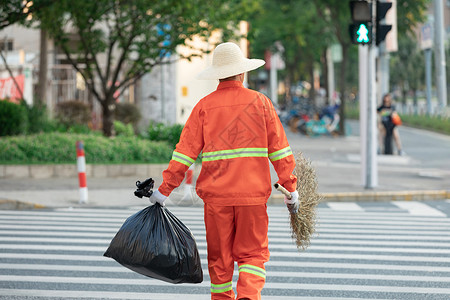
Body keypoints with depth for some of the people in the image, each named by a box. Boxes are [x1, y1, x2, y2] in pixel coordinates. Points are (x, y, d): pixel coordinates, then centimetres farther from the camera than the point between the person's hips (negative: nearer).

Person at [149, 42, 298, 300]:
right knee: (252, 254, 5)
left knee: (220, 257, 11)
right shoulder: (260, 102, 2)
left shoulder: (205, 106, 1)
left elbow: (185, 152, -2)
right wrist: (290, 187, 8)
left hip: (216, 194, 1)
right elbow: (279, 149, 2)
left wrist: (164, 189, 1)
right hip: (253, 193, 0)